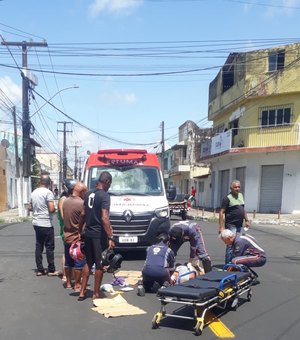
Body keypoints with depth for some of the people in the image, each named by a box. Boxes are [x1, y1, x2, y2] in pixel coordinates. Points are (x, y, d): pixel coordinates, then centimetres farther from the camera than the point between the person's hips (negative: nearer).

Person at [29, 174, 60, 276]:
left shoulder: (34, 192, 8)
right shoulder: (48, 192, -14)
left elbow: (30, 208, 16)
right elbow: (51, 209, -20)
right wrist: (55, 209, 0)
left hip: (36, 223, 7)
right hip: (46, 224, -7)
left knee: (39, 246, 11)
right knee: (49, 247, 1)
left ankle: (40, 269, 14)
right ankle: (51, 270, 7)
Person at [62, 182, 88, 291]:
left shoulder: (65, 201, 4)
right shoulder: (81, 203, -19)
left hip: (66, 236, 7)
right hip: (78, 237, -7)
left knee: (68, 261, 16)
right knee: (79, 263, 4)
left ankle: (68, 283, 26)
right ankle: (77, 285, 11)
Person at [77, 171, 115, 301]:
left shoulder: (89, 194, 8)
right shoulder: (105, 196, -16)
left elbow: (83, 214, 14)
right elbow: (104, 218, -23)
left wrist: (80, 230, 23)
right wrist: (110, 238, -22)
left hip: (88, 233, 8)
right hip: (99, 234, -8)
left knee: (88, 263, 17)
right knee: (99, 265, 5)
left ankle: (82, 292, 20)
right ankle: (96, 294, 13)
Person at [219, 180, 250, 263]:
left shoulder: (241, 195, 12)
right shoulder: (227, 198, -11)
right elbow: (221, 212, -15)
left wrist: (246, 220, 19)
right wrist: (221, 227, -20)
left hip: (239, 225, 7)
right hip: (231, 225, -7)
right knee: (231, 245, -7)